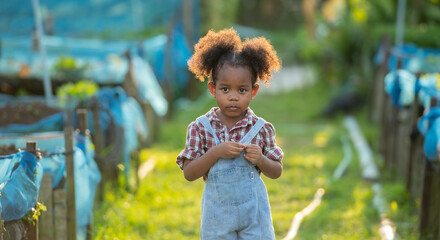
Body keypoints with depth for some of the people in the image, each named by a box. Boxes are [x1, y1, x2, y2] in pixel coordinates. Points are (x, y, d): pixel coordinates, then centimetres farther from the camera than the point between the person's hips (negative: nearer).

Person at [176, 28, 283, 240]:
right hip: (217, 213, 0)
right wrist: (216, 152, -21)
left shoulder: (261, 128, -3)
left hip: (254, 214, 0)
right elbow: (189, 173, -8)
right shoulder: (200, 128, -5)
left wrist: (260, 160, -17)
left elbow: (276, 172, 4)